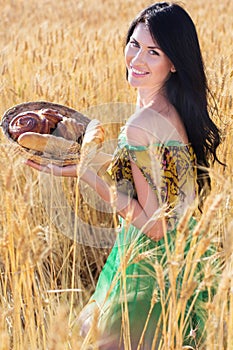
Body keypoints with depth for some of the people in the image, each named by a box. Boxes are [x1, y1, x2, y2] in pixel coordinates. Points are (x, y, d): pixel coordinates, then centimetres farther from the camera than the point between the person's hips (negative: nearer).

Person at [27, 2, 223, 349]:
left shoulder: (140, 126, -27)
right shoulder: (178, 110, 1)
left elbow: (154, 225, -24)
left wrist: (84, 173, -22)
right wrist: (97, 155, 10)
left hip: (150, 268, -9)